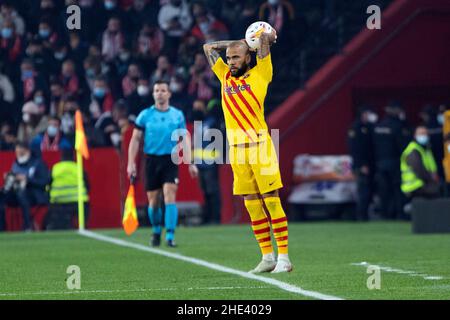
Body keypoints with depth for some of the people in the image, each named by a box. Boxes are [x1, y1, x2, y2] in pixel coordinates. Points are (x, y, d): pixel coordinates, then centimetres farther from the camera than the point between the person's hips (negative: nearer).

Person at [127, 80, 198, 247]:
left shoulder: (177, 115, 4)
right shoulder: (145, 115, 2)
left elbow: (185, 139, 7)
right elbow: (135, 139, 5)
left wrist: (190, 163, 0)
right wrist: (131, 163, -2)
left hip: (171, 160, -1)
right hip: (151, 160, 1)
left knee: (170, 197, -14)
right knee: (153, 201, 6)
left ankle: (170, 236, -16)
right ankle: (156, 232, 29)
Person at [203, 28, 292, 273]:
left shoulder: (259, 75, 3)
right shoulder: (225, 76, 16)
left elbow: (267, 35, -2)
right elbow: (208, 47, 26)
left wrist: (264, 39, 19)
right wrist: (242, 42, 23)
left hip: (260, 147, -5)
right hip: (236, 151, 5)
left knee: (272, 201, -6)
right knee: (252, 205, 5)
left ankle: (283, 257, -5)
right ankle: (267, 257, 10)